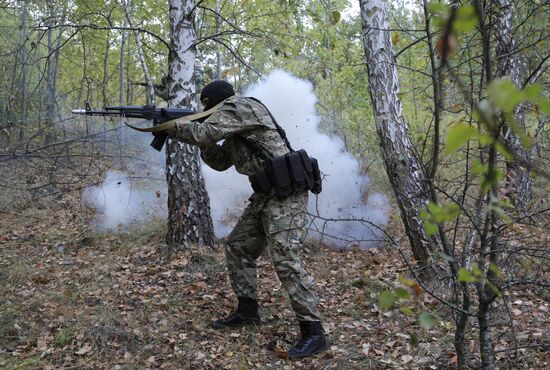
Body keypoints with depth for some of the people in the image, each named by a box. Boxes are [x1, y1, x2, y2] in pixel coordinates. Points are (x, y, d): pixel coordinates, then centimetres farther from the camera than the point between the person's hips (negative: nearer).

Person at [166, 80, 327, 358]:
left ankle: (313, 333, -9)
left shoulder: (240, 107, -8)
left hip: (286, 193, -11)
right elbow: (220, 162, 24)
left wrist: (169, 126, -1)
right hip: (266, 194, 11)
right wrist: (203, 142, 10)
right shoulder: (233, 129, 22)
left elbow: (204, 134, -16)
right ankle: (247, 311, 24)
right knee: (237, 247, 14)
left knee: (285, 260, -15)